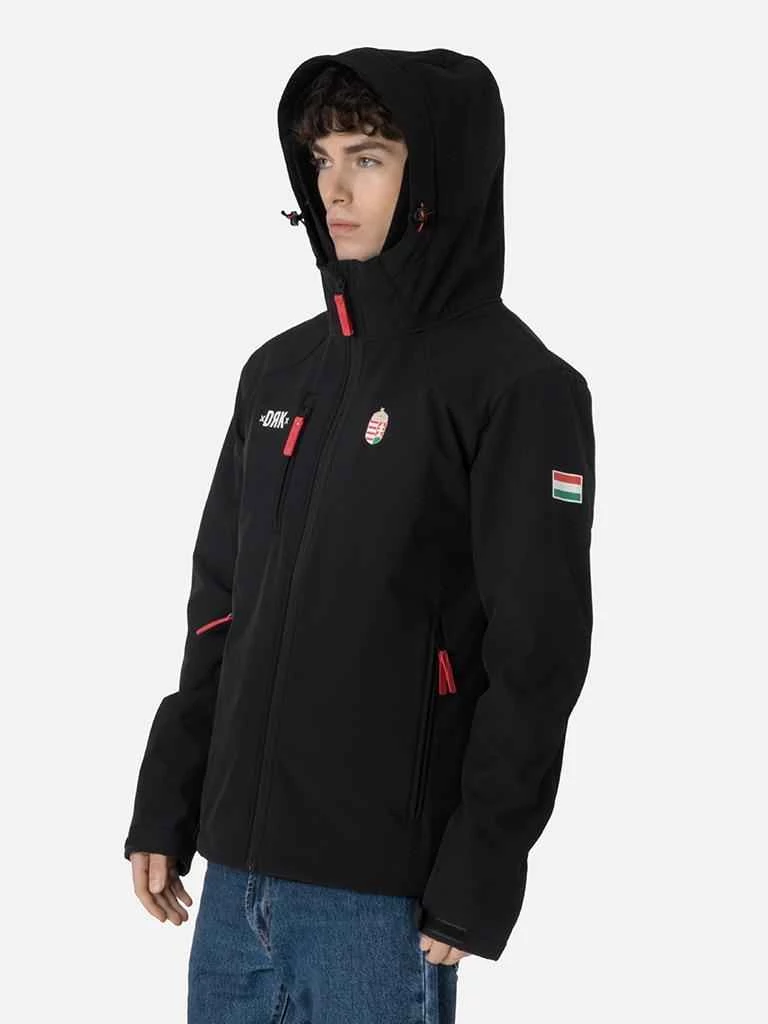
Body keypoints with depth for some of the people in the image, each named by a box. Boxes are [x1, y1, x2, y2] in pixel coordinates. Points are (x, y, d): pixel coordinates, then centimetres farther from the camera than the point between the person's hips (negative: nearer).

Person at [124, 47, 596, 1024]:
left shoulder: (517, 387, -8)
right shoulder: (280, 371, 12)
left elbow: (537, 658, -11)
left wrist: (475, 887, -14)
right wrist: (165, 808, 11)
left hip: (380, 890, -6)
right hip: (236, 869, 6)